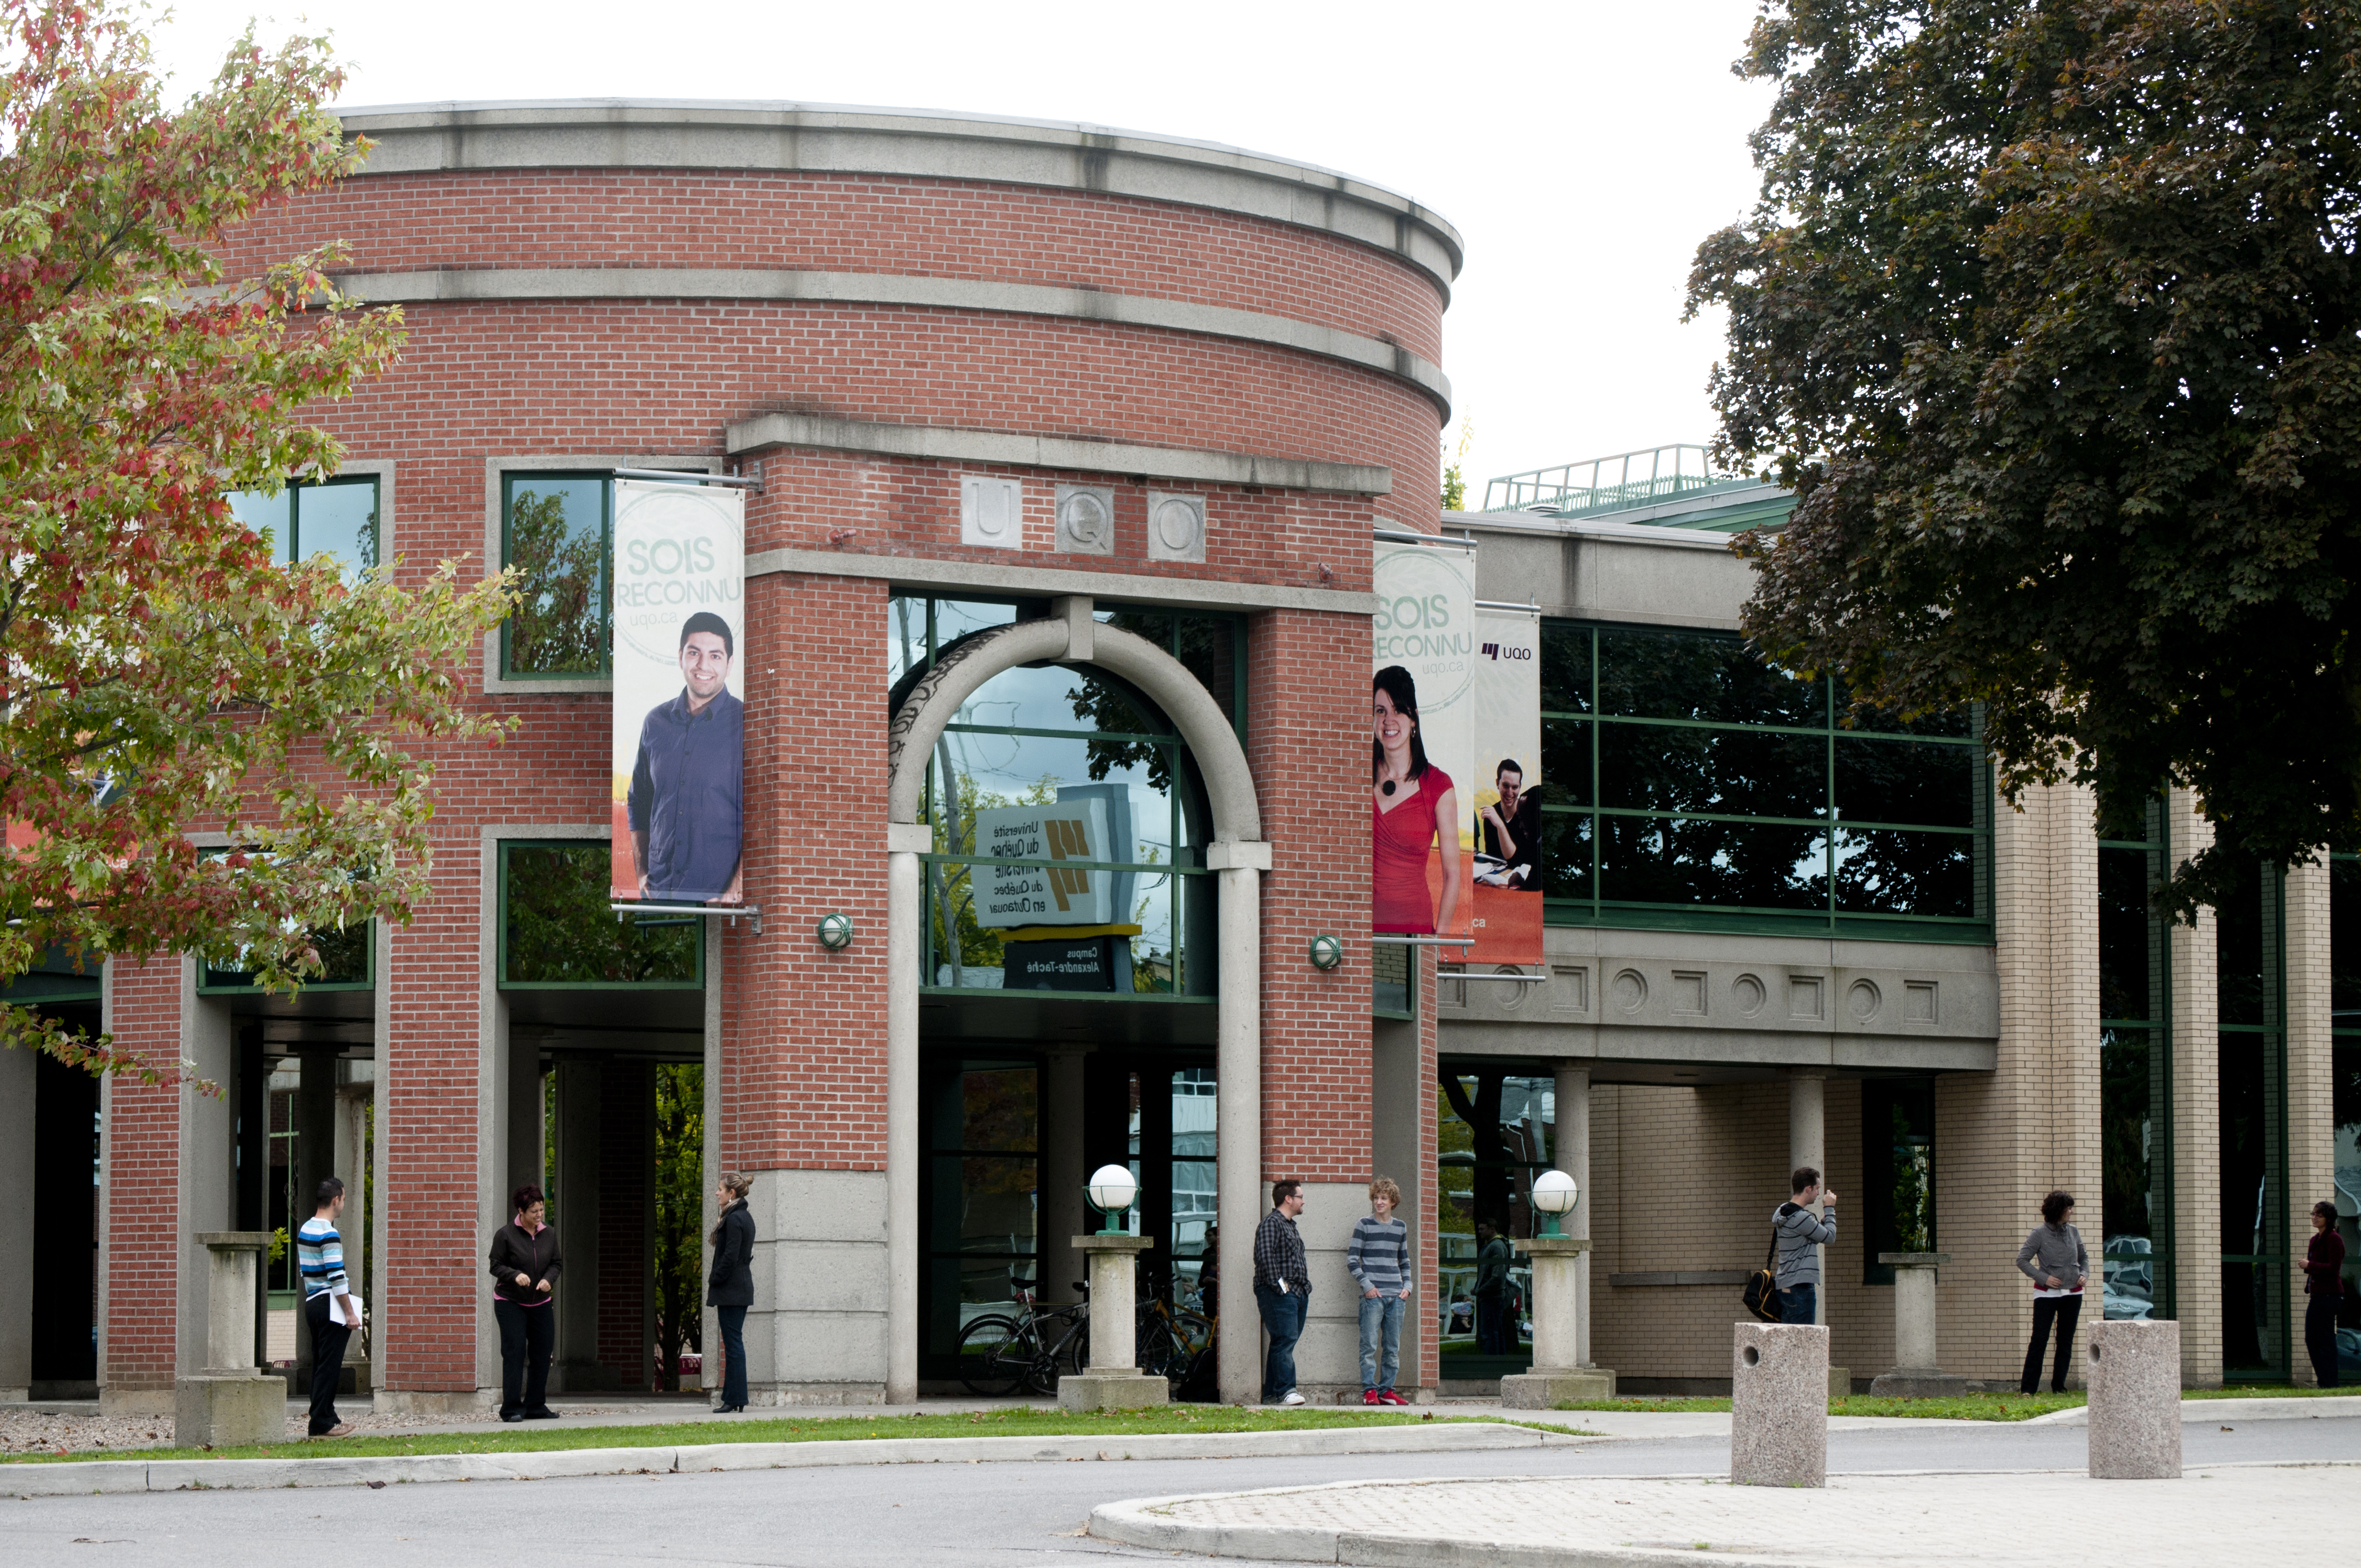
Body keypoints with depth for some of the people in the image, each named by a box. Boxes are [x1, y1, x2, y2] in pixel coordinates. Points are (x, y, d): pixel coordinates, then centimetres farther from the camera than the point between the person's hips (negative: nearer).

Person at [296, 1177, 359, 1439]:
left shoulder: (304, 1230, 12)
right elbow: (336, 1277, -19)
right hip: (330, 1306, -9)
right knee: (329, 1366, -6)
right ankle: (322, 1423, -6)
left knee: (321, 1365, 14)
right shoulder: (329, 1234, -16)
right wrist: (349, 1312, -15)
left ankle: (326, 1416, 19)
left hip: (312, 1304, 9)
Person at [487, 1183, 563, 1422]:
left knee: (542, 1353, 6)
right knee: (515, 1351, -10)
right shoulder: (505, 1235, -10)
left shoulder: (549, 1233, 4)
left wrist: (548, 1279, -11)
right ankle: (512, 1408, -7)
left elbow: (557, 1263, 10)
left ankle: (536, 1406, 17)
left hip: (541, 1303, 5)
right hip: (510, 1303, -5)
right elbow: (496, 1266, -7)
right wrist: (515, 1275, -25)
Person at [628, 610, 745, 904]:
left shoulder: (747, 725, -4)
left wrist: (735, 892, -16)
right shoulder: (656, 722, 10)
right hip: (659, 891, 4)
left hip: (721, 895, -4)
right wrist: (641, 874, 11)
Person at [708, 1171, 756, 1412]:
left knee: (733, 1343, -7)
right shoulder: (745, 1216, 14)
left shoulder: (734, 1219, -16)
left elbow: (730, 1257, -20)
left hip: (731, 1289, -10)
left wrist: (714, 1280, -11)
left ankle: (733, 1399, -6)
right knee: (734, 1342, 12)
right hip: (742, 1287, 10)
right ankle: (736, 1398, 14)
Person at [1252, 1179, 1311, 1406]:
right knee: (1285, 1340, -16)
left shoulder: (1290, 1226, 23)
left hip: (1298, 1293, 10)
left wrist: (1305, 1285, 18)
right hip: (1279, 1294, -10)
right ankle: (1285, 1391, -21)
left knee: (1285, 1342, 8)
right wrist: (1279, 1284, -21)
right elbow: (1265, 1256, -19)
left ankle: (1271, 1394, 10)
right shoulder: (1271, 1223, -8)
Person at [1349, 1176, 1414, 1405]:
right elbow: (1352, 1260, 0)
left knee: (1392, 1348, 5)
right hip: (1373, 1295, -4)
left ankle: (1386, 1390, 11)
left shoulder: (1400, 1228, 14)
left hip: (1396, 1296, 4)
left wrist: (1407, 1286, 9)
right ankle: (1369, 1390, -5)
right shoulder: (1364, 1225, 2)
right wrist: (1366, 1285, -9)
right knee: (1369, 1345, -8)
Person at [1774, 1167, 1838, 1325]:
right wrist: (1829, 1209, 4)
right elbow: (1829, 1237, -7)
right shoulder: (1801, 1218, -17)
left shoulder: (1782, 1212, 12)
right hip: (1800, 1287, -10)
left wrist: (1825, 1215, 10)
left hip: (1785, 1287, 10)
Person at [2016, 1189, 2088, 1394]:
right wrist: (2043, 1278, -13)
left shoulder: (2073, 1232, 8)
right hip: (2047, 1293, -5)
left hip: (2072, 1294, 5)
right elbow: (2022, 1260, -5)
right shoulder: (2039, 1234, -6)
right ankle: (2027, 1388, -3)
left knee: (2066, 1342, 7)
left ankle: (2059, 1386, 15)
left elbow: (2083, 1257, 22)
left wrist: (2084, 1274, 3)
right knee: (2039, 1340, -7)